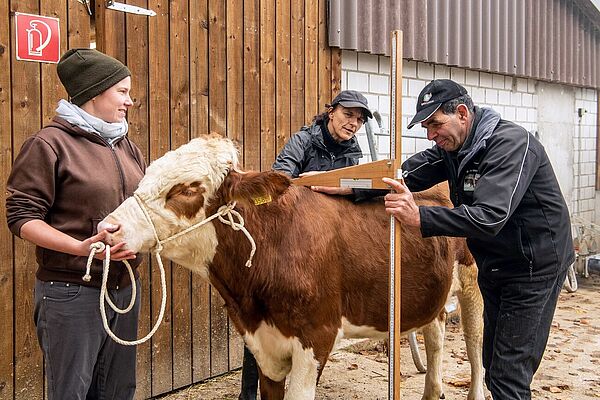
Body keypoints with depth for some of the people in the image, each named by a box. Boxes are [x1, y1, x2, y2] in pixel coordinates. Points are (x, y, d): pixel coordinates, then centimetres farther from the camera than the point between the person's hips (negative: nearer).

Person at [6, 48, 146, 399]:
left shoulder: (126, 146, 11)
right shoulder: (51, 143, -10)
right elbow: (22, 216, -14)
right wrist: (81, 247, -25)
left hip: (125, 288, 7)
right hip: (72, 292, -7)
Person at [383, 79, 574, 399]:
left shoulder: (510, 143, -24)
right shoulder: (452, 146, 2)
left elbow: (490, 217, -36)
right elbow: (406, 174, -4)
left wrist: (419, 218, -44)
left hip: (534, 267, -8)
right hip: (494, 266, 9)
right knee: (493, 367, 17)